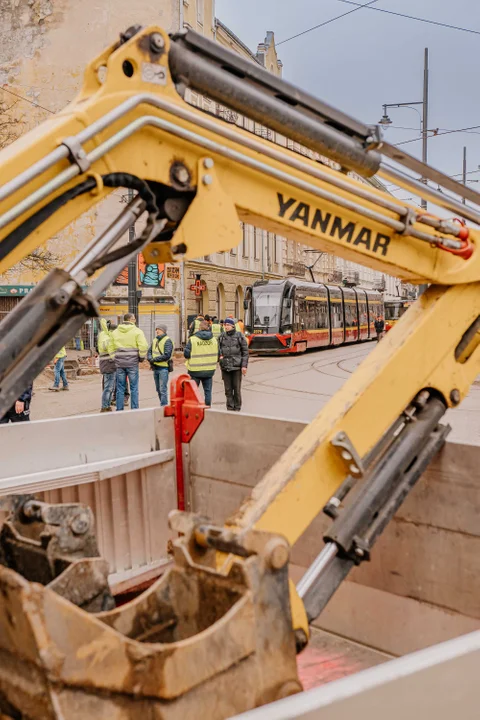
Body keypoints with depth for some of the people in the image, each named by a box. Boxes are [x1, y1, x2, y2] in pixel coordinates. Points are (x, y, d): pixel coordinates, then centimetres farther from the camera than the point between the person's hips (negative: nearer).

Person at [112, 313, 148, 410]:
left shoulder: (115, 332, 10)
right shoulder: (137, 331, -4)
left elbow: (112, 347, 6)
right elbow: (143, 346, -12)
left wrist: (115, 357, 14)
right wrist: (141, 357, 2)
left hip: (119, 362, 4)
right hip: (132, 363, -4)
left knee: (120, 388, 9)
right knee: (134, 388, 2)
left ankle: (119, 410, 11)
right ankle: (134, 410, 4)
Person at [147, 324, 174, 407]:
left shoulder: (167, 341, -9)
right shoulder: (155, 340, 14)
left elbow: (167, 355, -18)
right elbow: (149, 351, 13)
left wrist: (155, 359, -15)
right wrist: (150, 358, -8)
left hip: (163, 368, -8)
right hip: (155, 368, 8)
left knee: (163, 389, -8)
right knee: (158, 389, 15)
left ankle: (164, 406, -4)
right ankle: (163, 405, 25)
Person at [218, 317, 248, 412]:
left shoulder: (239, 336, -2)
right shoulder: (222, 336, 7)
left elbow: (245, 351, -1)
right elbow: (218, 348, 17)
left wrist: (244, 365, -8)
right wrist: (220, 355, -5)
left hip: (237, 366, -3)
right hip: (225, 366, 3)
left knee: (237, 388, 2)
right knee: (228, 389, 5)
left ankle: (237, 408, 14)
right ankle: (230, 407, 14)